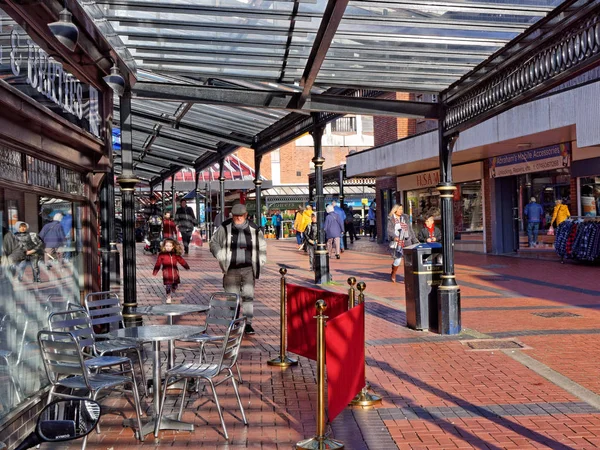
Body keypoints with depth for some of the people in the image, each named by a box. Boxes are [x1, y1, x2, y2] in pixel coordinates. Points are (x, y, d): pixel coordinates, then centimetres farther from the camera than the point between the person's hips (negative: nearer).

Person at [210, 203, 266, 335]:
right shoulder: (225, 228, 0)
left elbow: (262, 246, 17)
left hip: (248, 269, 0)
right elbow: (214, 243, 9)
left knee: (248, 295, -7)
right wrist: (222, 258, -3)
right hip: (231, 269, 0)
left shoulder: (254, 229, 4)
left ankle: (248, 323, -2)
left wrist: (259, 262, 8)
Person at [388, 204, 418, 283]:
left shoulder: (405, 218, 14)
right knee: (398, 259, -5)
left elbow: (410, 229, 19)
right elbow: (390, 230, -11)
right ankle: (393, 274, 20)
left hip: (406, 242, 4)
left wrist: (414, 240, 16)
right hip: (396, 242, -4)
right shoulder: (391, 219, 1)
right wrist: (394, 236, -30)